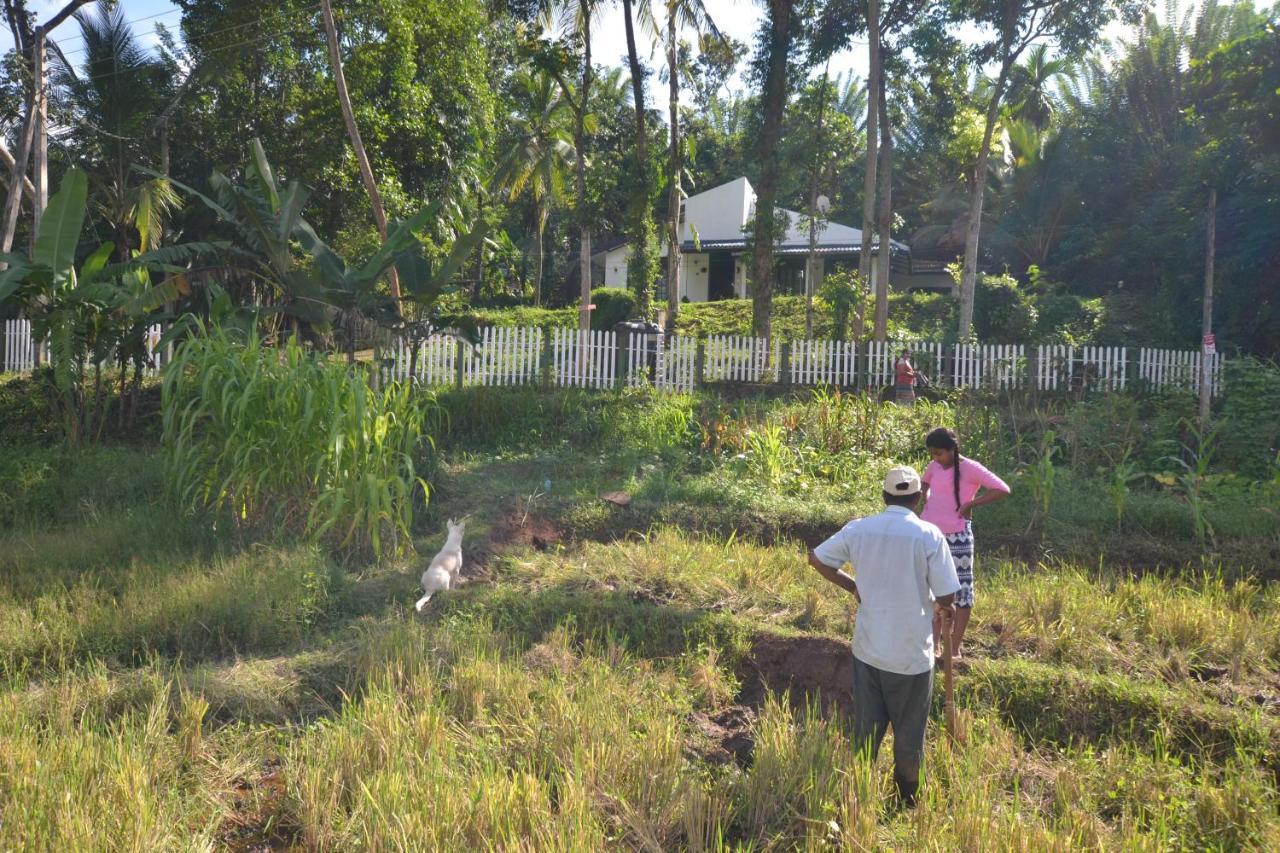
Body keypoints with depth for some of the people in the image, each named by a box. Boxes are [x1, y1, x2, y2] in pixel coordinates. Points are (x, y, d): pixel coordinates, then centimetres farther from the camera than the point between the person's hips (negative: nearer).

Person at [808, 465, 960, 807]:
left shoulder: (858, 529, -5)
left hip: (868, 648, 3)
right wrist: (938, 603, 9)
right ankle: (907, 800, 31)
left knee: (866, 728, 17)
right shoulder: (929, 535, -15)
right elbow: (947, 597, -14)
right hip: (912, 653, -2)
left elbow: (816, 558, 5)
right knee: (909, 732, 15)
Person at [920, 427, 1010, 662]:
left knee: (960, 590, 2)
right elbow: (923, 484, 29)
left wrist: (970, 504, -16)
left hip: (956, 538, -6)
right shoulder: (934, 467, 7)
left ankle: (956, 648, 11)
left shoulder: (971, 468, -10)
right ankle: (934, 644, 22)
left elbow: (1002, 490, -17)